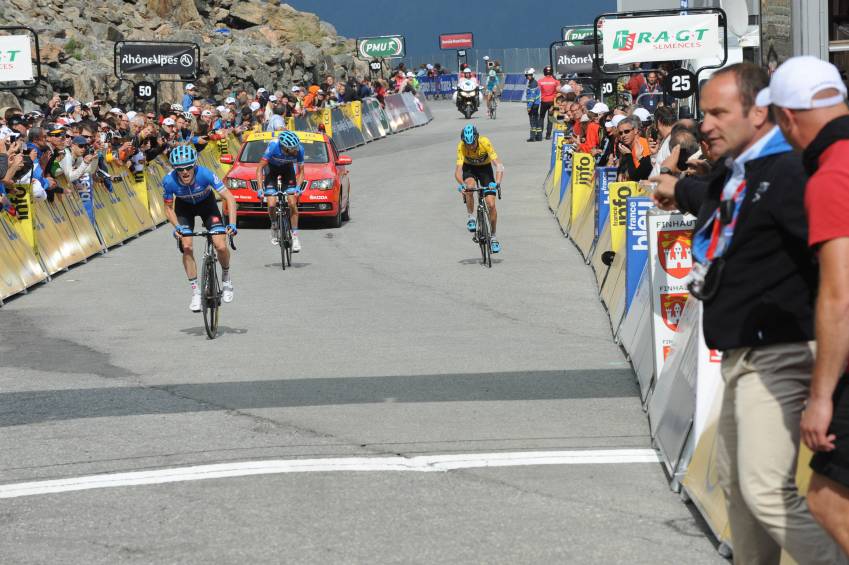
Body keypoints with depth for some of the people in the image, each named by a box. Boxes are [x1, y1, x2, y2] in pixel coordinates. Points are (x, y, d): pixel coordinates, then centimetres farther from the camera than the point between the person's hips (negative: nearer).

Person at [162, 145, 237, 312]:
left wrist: (232, 224, -42)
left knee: (221, 247, -15)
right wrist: (176, 227, -32)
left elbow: (229, 198, -32)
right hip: (184, 207, 1)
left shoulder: (204, 174, -36)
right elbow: (168, 208, -14)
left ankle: (226, 278, 15)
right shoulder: (169, 181, -31)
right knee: (186, 247, -15)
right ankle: (196, 292, -1)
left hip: (206, 204, -1)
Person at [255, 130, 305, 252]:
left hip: (287, 168, 1)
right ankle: (274, 226, 17)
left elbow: (301, 172, -16)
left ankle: (295, 236, -2)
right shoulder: (273, 146, -37)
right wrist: (260, 189, -37)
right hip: (272, 168, -1)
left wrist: (298, 187, -33)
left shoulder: (299, 149, -30)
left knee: (292, 204, -13)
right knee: (272, 205, -14)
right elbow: (260, 168, -29)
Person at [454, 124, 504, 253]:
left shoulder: (485, 143, -33)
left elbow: (499, 166, -37)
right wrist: (462, 184, -57)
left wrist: (497, 183, -54)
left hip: (485, 167, 0)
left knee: (491, 204, -11)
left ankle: (493, 237, 6)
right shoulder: (461, 147, -30)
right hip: (469, 168, 0)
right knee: (470, 187, -34)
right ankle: (471, 217, -11)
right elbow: (458, 170, -37)